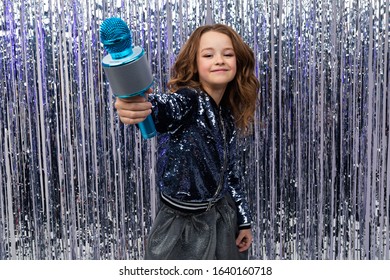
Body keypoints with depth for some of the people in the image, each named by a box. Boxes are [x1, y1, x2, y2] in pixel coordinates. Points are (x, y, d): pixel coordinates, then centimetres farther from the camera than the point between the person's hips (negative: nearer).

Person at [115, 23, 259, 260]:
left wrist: (243, 220, 13)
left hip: (224, 221, 6)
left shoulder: (228, 116, 2)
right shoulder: (187, 99, -17)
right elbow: (162, 107, -41)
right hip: (183, 230, -6)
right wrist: (135, 106, -63)